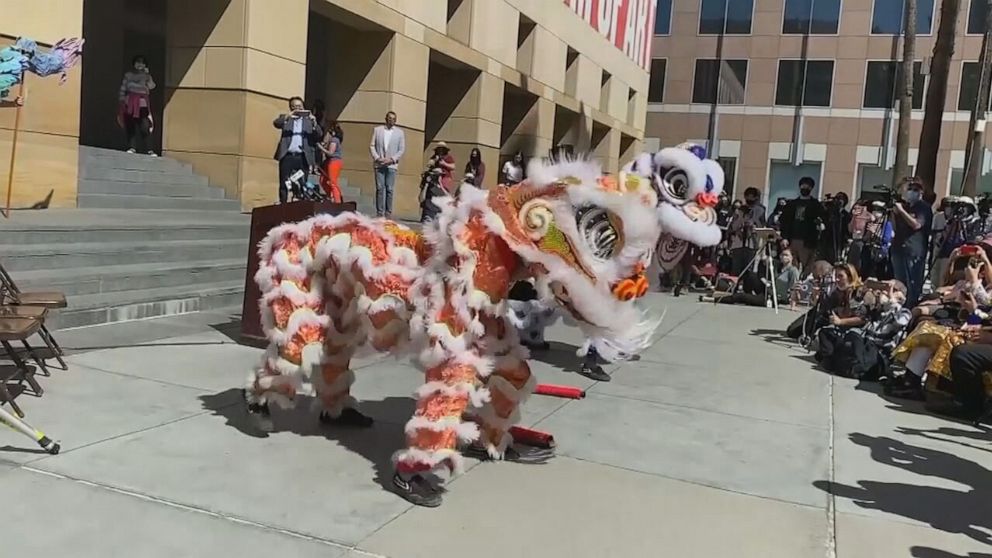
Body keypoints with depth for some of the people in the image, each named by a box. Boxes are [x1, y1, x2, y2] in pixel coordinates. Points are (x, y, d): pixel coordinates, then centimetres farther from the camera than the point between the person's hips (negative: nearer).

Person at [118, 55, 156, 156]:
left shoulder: (146, 75, 12)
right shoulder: (128, 75, 11)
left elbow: (151, 86, -9)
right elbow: (123, 89, 10)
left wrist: (147, 74, -12)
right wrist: (122, 100, 2)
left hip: (143, 103, -1)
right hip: (130, 103, 1)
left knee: (145, 127, -10)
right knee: (131, 126, -4)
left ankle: (148, 149, -10)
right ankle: (132, 147, -1)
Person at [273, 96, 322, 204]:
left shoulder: (308, 120, 15)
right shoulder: (285, 118, 14)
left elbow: (319, 135, 3)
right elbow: (276, 123, -8)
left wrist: (314, 122, -14)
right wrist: (287, 116, -25)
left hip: (302, 157, 1)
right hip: (287, 156, 0)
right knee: (284, 185, -2)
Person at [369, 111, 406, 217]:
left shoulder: (399, 132, 8)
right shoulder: (377, 130, 10)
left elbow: (402, 149, 5)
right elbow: (372, 146, 7)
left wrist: (392, 159, -8)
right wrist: (377, 158, -8)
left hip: (391, 165, 0)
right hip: (379, 164, 1)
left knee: (389, 189, -4)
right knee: (379, 188, -3)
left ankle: (388, 213, -1)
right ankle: (379, 212, 0)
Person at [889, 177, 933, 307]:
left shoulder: (924, 207, -1)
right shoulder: (905, 206, 17)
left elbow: (916, 224, -17)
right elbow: (895, 228, 19)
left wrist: (901, 210, -12)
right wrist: (894, 213, 4)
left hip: (914, 252, -6)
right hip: (898, 249, 7)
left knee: (913, 285, -8)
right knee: (899, 284, 6)